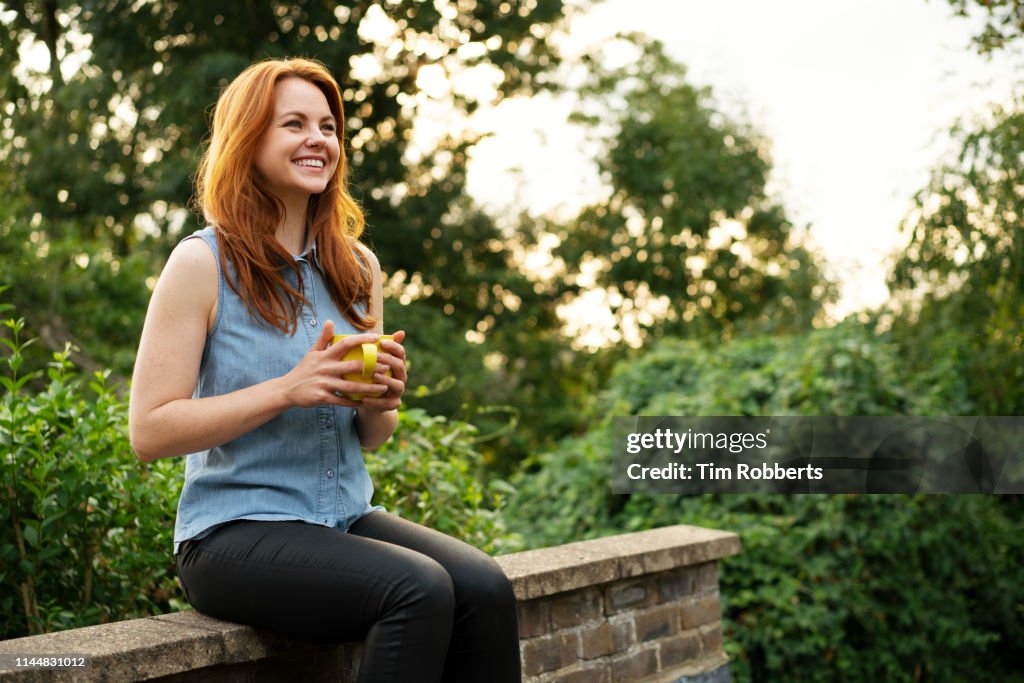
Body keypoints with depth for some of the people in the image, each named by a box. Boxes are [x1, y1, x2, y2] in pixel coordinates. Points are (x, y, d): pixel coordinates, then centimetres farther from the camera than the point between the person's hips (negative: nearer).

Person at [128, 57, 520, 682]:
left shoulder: (357, 266, 11)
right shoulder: (203, 263, -6)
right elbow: (149, 431, -12)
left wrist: (384, 401, -7)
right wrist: (287, 389, -20)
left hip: (347, 516, 6)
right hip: (236, 530, -5)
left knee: (485, 587, -22)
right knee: (420, 590, -29)